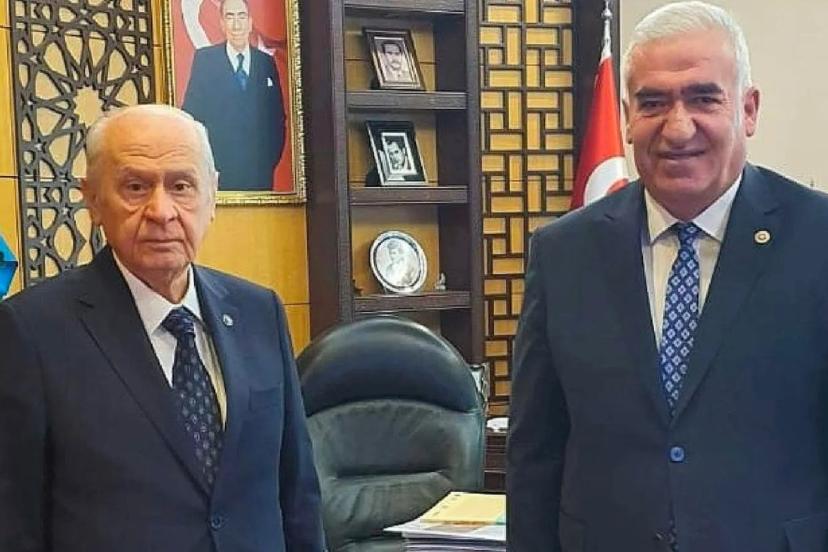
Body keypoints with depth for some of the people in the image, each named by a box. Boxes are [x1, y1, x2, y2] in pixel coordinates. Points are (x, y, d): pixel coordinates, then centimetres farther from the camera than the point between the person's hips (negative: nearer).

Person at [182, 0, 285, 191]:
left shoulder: (267, 63, 9)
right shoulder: (204, 58, 2)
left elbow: (278, 118, 13)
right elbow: (190, 114, 1)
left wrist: (271, 159, 3)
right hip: (217, 172, -2)